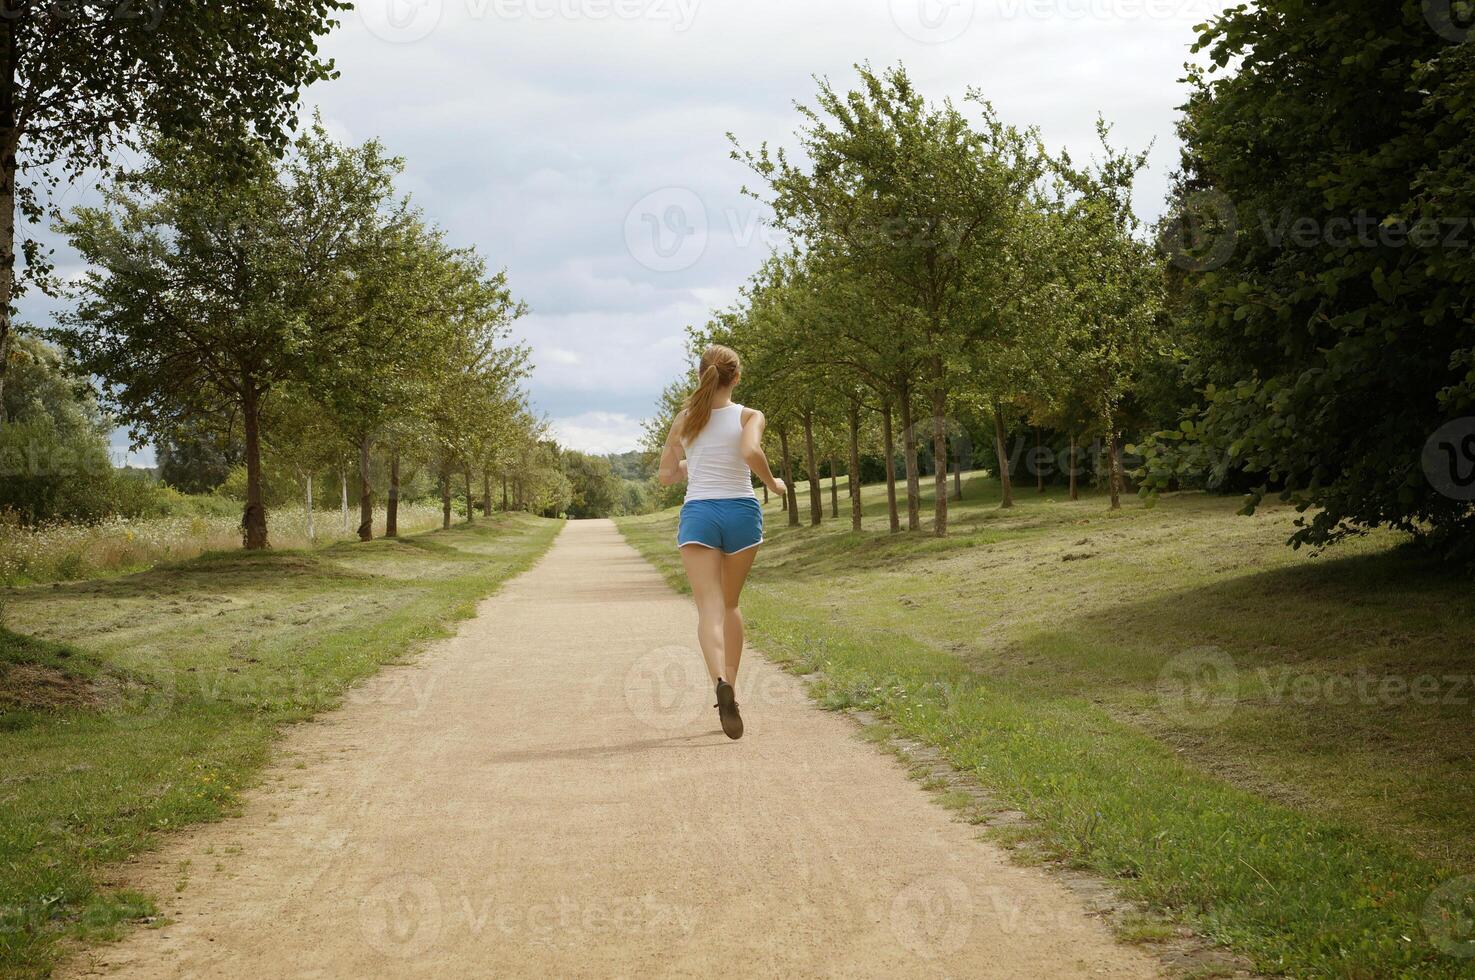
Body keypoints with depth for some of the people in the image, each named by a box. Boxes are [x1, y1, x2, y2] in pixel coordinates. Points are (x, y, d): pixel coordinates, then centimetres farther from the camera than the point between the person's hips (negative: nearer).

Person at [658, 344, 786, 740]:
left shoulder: (685, 419, 6)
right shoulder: (749, 416, -1)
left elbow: (666, 475, 10)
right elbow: (751, 452, -22)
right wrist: (772, 483, -4)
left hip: (698, 514, 0)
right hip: (741, 511, 0)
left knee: (710, 607, -10)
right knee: (730, 604, 20)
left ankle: (721, 682, -34)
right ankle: (731, 684, 20)